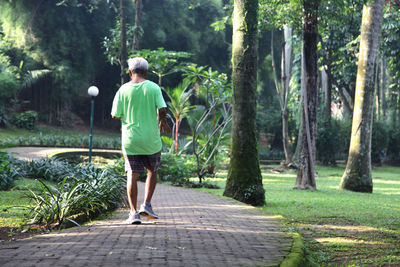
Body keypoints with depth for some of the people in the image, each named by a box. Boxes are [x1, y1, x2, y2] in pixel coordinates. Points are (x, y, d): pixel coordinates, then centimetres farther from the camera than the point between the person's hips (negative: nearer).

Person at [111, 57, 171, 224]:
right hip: (151, 138, 0)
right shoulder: (154, 88, -4)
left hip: (130, 139, 0)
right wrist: (163, 122, 7)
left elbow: (115, 115, -1)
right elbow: (162, 110, -13)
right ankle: (147, 205, 9)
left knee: (132, 176, 2)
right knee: (152, 171, 19)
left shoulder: (123, 90, -2)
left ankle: (133, 212, -2)